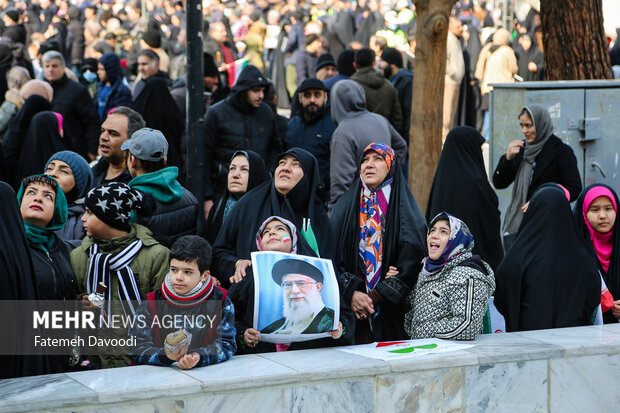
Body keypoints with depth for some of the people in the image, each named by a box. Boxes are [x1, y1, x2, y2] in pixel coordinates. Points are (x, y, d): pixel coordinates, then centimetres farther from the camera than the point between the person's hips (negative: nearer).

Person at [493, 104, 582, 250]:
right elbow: (499, 183, 11)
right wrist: (508, 158, -7)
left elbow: (575, 189, -10)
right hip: (516, 224, 5)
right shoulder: (521, 148, 13)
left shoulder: (561, 151, -4)